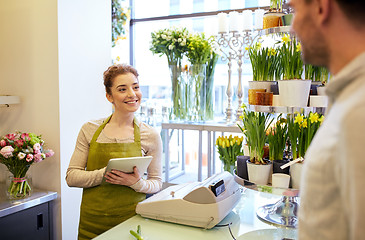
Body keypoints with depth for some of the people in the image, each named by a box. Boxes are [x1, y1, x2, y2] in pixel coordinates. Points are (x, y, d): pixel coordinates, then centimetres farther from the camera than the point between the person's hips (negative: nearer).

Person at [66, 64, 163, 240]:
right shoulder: (90, 130, 0)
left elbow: (156, 182, 4)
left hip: (131, 220, 0)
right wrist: (105, 174, -17)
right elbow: (71, 177, -1)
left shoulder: (150, 136, -2)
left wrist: (137, 183, -17)